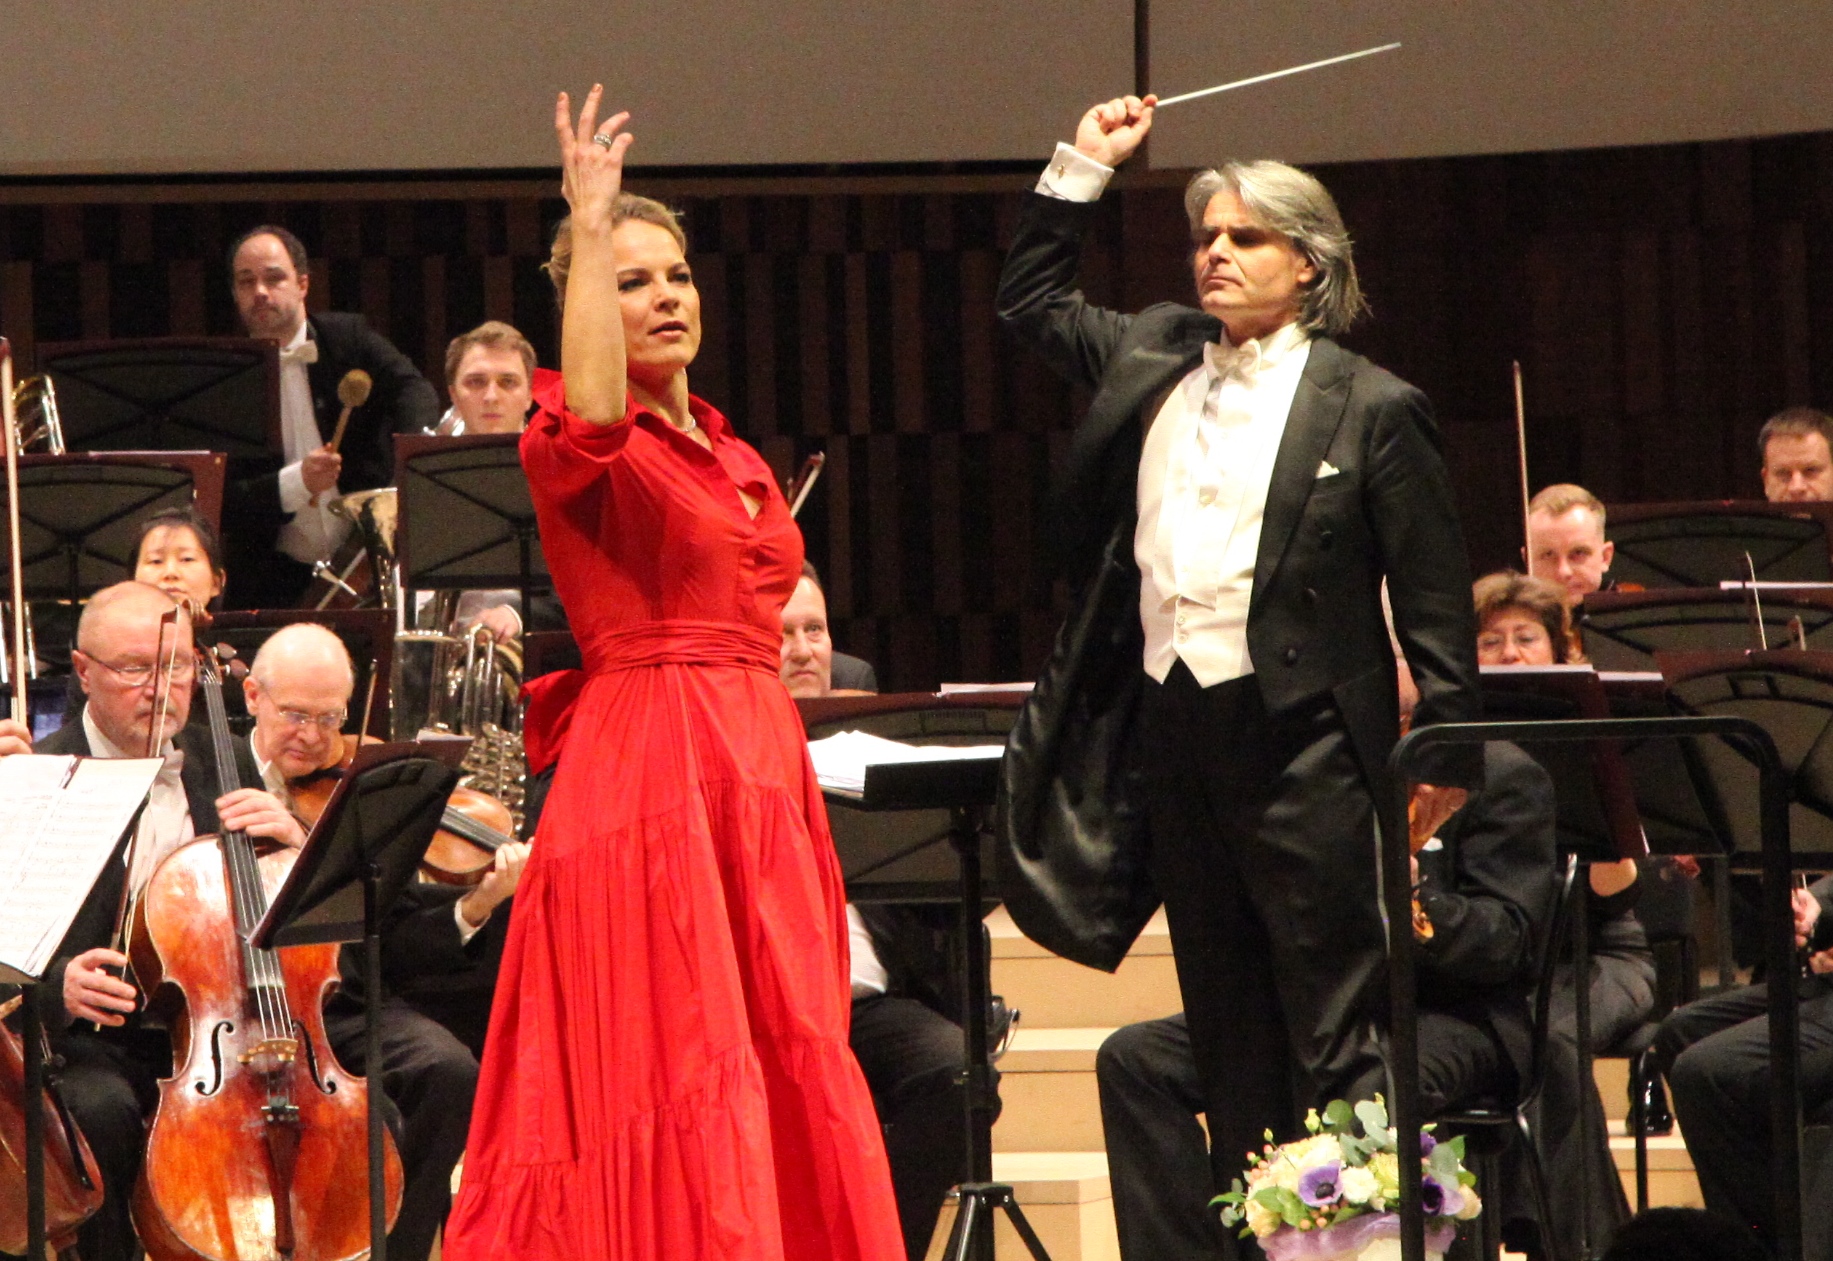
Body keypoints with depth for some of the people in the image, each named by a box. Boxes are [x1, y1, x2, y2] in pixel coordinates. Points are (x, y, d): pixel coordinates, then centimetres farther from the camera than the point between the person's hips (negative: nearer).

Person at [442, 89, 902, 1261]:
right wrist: (590, 225, -27)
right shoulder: (576, 448, -4)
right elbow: (592, 414, -29)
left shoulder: (734, 459, 19)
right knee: (670, 1077, -10)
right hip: (645, 774, -7)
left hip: (762, 772, 7)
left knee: (784, 1086, 5)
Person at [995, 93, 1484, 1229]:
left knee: (1338, 1023, -7)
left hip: (1299, 739, -6)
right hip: (1170, 721, 6)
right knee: (1225, 1023, 9)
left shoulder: (1371, 409, -2)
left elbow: (1434, 596, -3)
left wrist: (1450, 751, -8)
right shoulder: (1152, 359, 15)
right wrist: (1083, 166, 22)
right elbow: (1031, 298, 31)